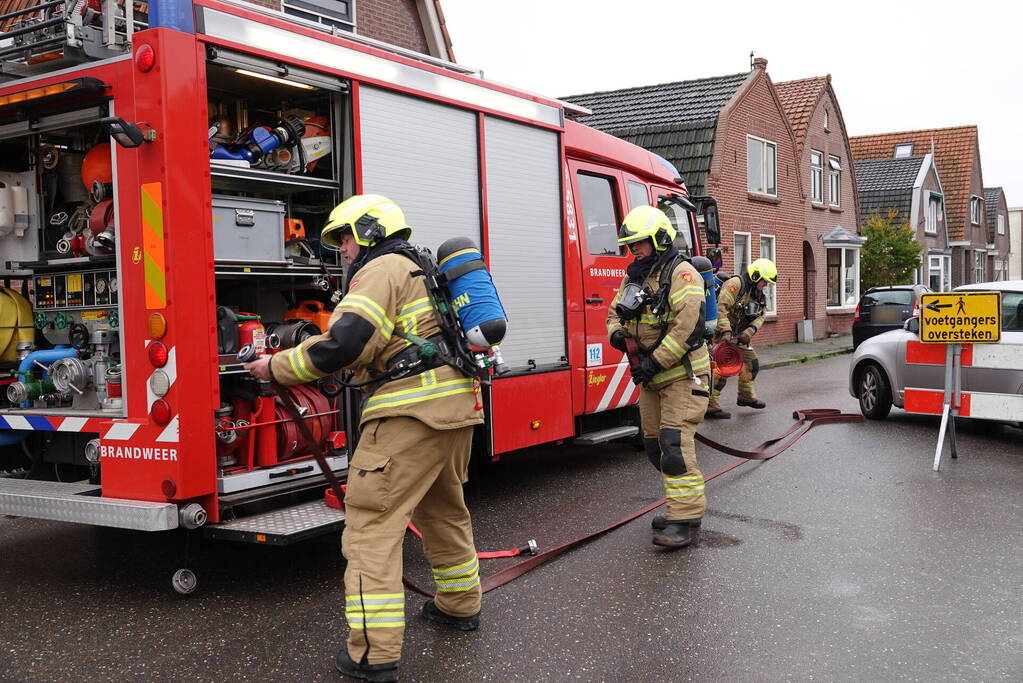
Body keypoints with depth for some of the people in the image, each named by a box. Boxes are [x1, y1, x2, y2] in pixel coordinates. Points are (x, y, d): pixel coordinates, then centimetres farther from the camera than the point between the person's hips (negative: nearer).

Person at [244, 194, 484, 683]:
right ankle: (459, 604, 40)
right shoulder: (422, 270, 24)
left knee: (371, 522, -6)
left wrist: (277, 367, -7)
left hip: (411, 413, -10)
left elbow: (342, 344, -18)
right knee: (443, 508, 25)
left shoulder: (381, 269, -6)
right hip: (457, 407, 10)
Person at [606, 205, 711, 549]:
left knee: (675, 443, -15)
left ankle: (686, 519, -11)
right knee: (656, 445, 12)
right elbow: (615, 312, 20)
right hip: (651, 379, 9)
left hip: (682, 375, -9)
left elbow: (688, 324, -25)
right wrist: (617, 333, -5)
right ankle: (682, 506, 23)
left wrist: (655, 361, -23)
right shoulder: (634, 276, 13)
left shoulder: (680, 273, -14)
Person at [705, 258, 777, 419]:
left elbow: (761, 316, 4)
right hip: (723, 334, -9)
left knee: (751, 364, 17)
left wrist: (750, 331, -16)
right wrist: (726, 332, -33)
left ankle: (746, 396, 35)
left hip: (741, 335, 9)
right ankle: (711, 406, -15)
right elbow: (721, 308, -26)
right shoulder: (735, 284, -18)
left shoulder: (758, 293, 11)